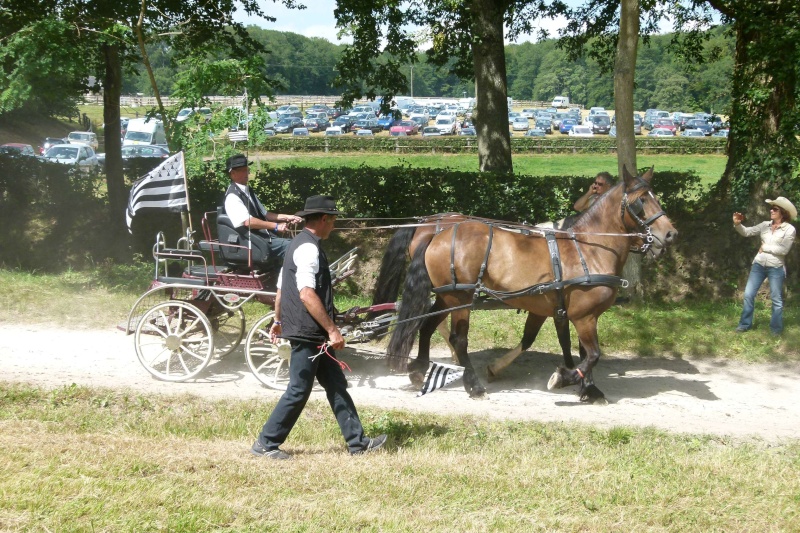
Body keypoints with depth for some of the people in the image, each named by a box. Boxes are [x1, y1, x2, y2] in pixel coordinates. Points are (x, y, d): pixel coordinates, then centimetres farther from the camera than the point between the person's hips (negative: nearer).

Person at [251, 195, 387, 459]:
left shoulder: (298, 244, 15)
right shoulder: (309, 248, -17)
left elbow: (282, 288, 22)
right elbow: (306, 294, -26)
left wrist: (278, 321, 33)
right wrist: (332, 330, -24)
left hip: (314, 336, 11)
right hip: (308, 333, -11)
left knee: (336, 385, 11)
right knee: (299, 391, -2)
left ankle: (357, 442, 16)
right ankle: (266, 443, 7)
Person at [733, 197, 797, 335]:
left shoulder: (789, 229, -7)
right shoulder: (765, 225, 5)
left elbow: (783, 250, -16)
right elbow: (747, 232, 3)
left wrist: (765, 247, -8)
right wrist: (737, 224, -15)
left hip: (776, 268, -4)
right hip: (759, 265, 4)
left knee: (776, 300, 5)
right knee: (748, 294, 5)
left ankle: (776, 329, 16)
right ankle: (745, 324, 16)